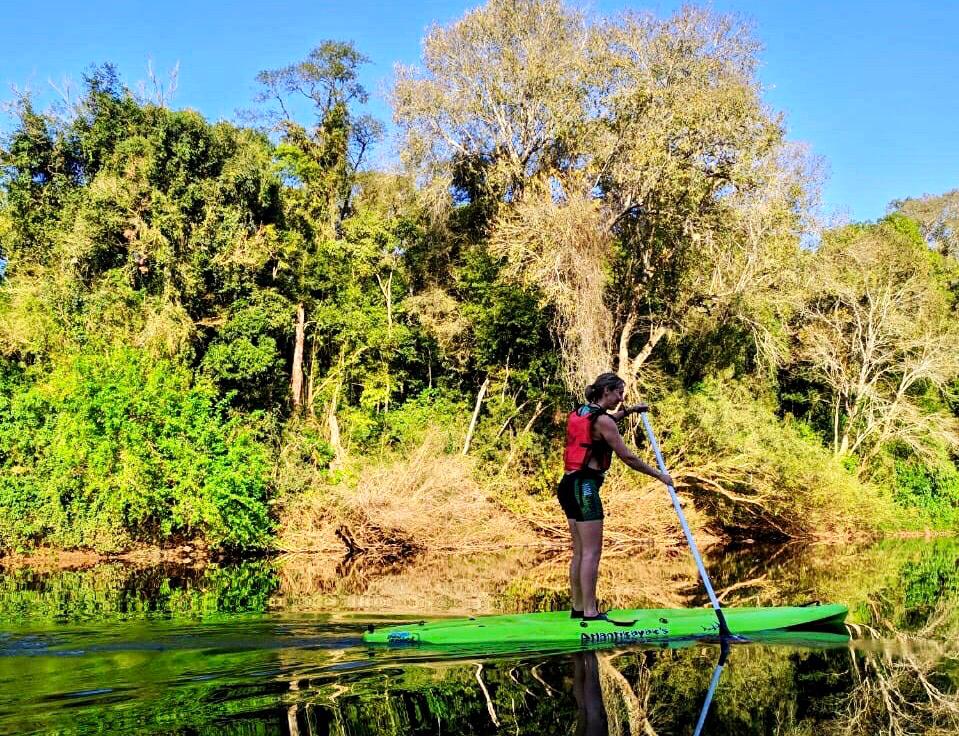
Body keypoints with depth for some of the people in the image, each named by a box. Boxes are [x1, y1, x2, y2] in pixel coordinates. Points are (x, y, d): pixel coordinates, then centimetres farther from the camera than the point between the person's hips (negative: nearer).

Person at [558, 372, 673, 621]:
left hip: (568, 484, 9)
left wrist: (628, 411, 37)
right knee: (592, 553, -8)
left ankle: (578, 608, 19)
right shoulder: (602, 420, -11)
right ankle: (590, 612, -8)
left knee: (580, 551, 14)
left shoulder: (580, 413, 15)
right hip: (585, 486, -9)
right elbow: (628, 457, -9)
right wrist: (659, 475, 1)